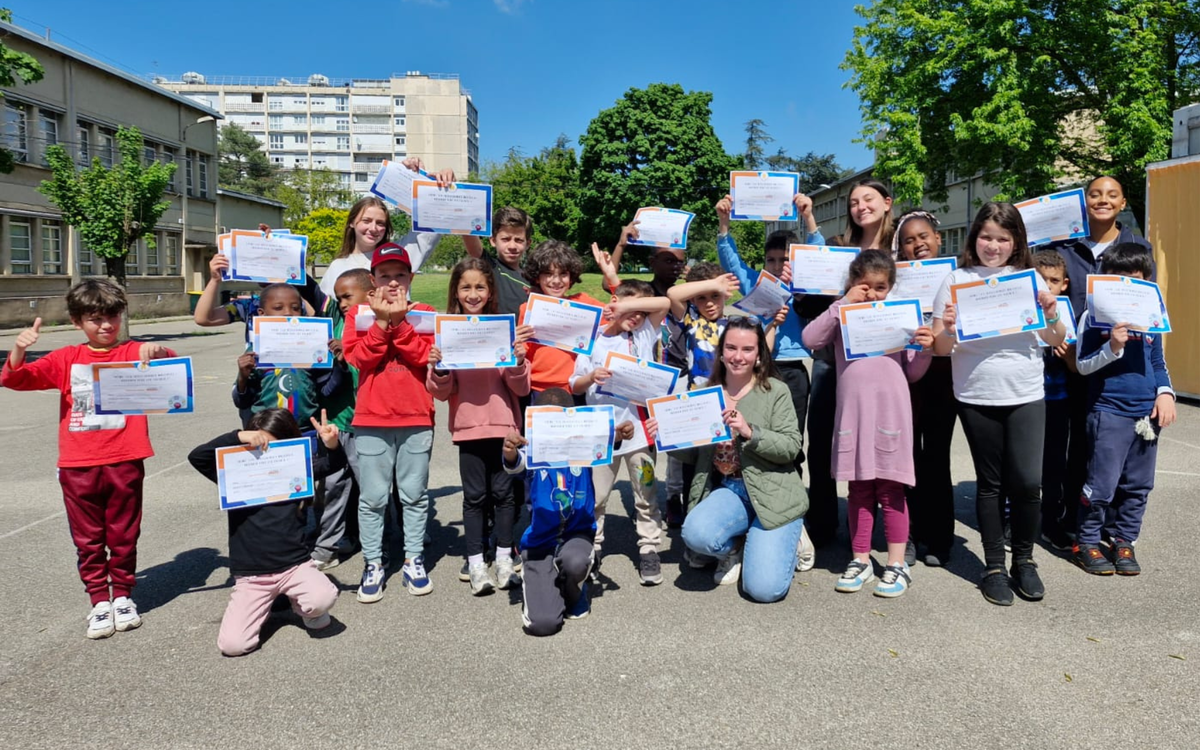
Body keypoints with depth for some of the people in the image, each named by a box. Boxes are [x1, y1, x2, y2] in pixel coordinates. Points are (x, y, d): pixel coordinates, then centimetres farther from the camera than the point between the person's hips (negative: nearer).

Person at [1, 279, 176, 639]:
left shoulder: (133, 353, 3)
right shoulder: (67, 359, 7)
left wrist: (158, 350, -28)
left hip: (124, 463, -1)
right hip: (78, 465, 1)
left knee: (124, 535, 11)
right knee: (88, 539, 10)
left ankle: (122, 595, 27)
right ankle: (99, 601, 22)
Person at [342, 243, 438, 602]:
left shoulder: (423, 314, 5)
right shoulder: (358, 314, 6)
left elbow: (426, 355, -10)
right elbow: (358, 357, -8)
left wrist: (398, 320, -15)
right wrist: (382, 321, -15)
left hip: (416, 417, 0)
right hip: (371, 419, 0)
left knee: (414, 494, 9)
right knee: (372, 497, 5)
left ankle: (414, 559, 20)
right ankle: (372, 564, 15)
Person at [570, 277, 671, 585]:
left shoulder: (643, 337, 6)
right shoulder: (593, 343, 4)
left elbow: (665, 303, -8)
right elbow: (575, 387, 5)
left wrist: (628, 307, -13)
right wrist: (591, 377, -16)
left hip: (640, 430, 0)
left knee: (646, 495, 8)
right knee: (595, 497, 9)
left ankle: (648, 550, 19)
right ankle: (591, 549, 24)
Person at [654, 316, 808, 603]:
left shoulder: (776, 391, -3)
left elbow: (791, 447, -11)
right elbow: (695, 454, 11)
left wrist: (750, 432, -25)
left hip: (771, 493, -3)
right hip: (728, 491, 3)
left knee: (764, 588, -15)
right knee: (696, 534, -30)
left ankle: (785, 536, 20)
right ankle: (733, 549, 8)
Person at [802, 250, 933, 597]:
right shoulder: (842, 317, 8)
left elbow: (912, 373, 10)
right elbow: (810, 339, -10)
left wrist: (925, 350, -10)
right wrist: (843, 303, -9)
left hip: (891, 412, -1)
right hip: (852, 412, 1)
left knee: (891, 489, 3)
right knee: (859, 489, 8)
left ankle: (897, 564, 12)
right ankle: (860, 560, 18)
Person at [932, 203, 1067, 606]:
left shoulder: (1029, 278, 6)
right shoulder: (957, 280, 1)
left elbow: (1055, 340, 7)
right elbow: (940, 348, 0)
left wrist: (1052, 315, -12)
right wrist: (948, 327, -21)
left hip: (1026, 395, 1)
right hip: (976, 397, -1)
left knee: (1027, 481, -5)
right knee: (990, 482, 7)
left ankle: (1024, 559, 17)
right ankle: (994, 566, 19)